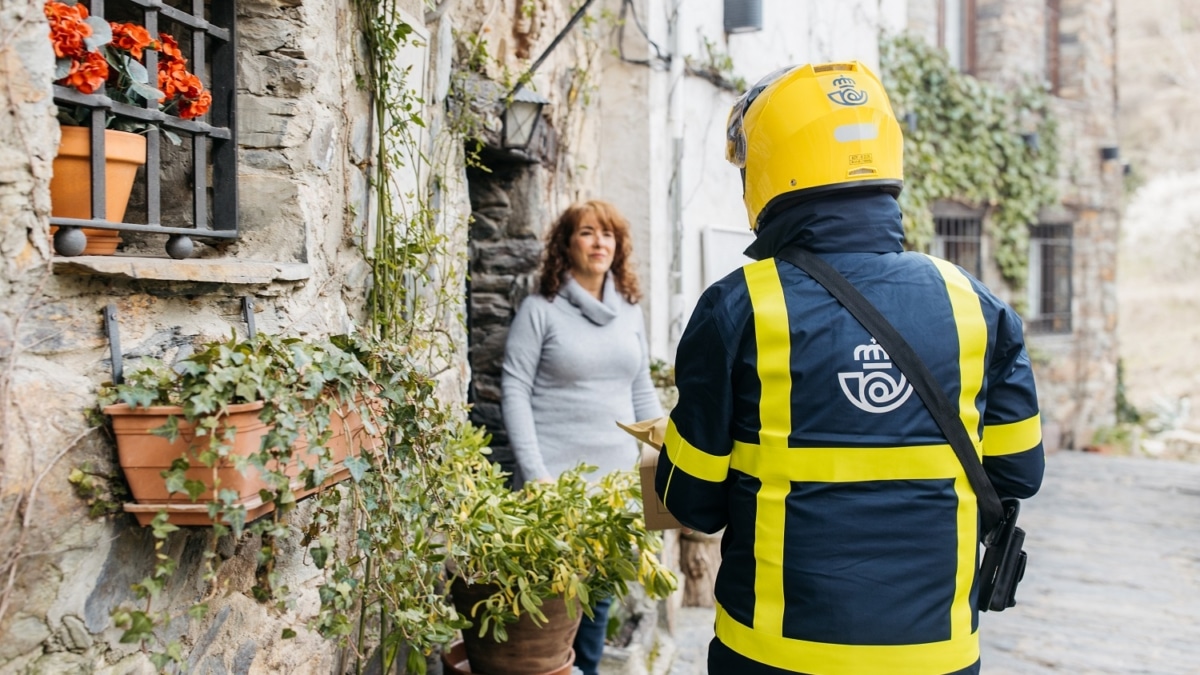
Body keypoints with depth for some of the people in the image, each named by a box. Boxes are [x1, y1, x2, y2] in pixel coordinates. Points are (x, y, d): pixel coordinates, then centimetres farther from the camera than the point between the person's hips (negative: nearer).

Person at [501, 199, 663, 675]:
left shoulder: (630, 313, 11)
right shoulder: (540, 309, -4)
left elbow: (643, 393, 15)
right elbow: (514, 391, -7)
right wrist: (534, 473, -14)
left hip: (617, 477, 5)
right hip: (557, 478, -4)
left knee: (601, 591, 11)